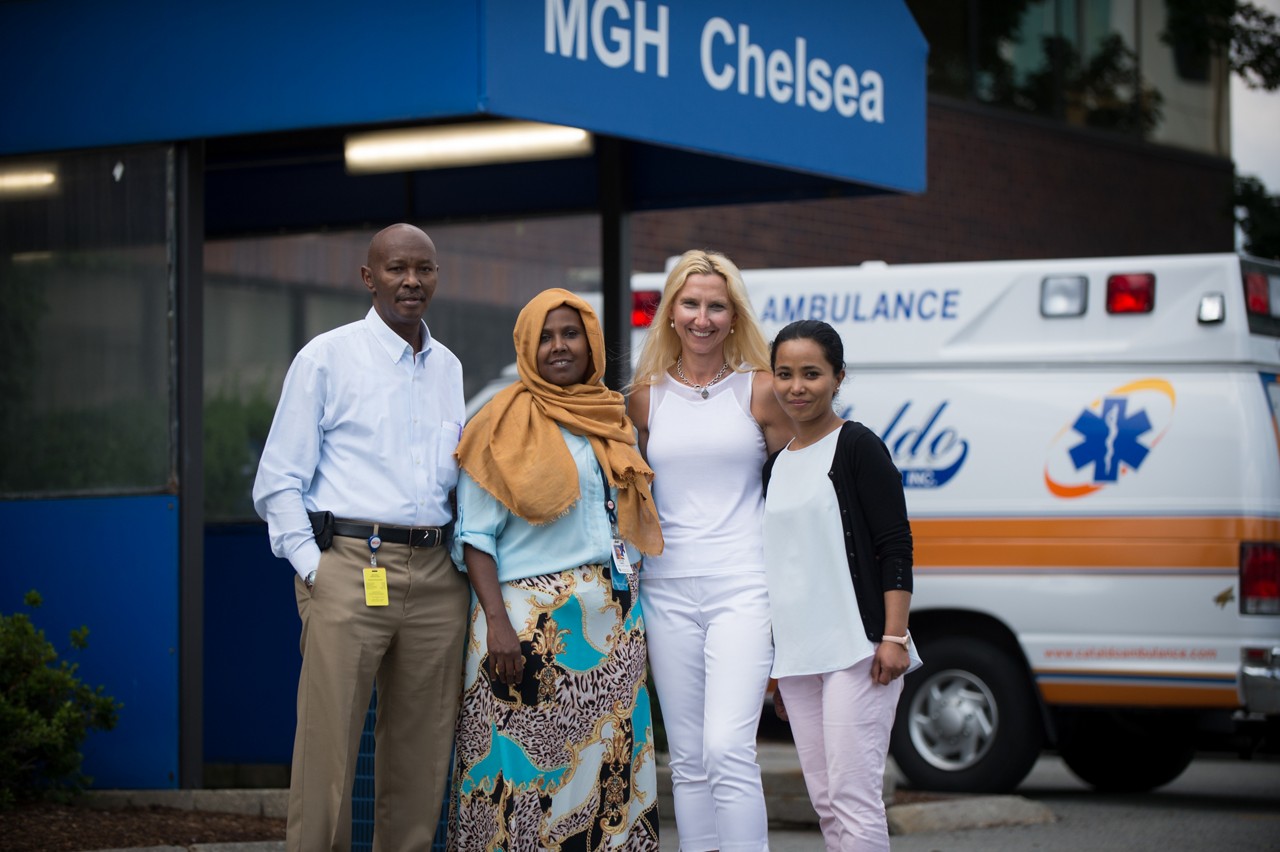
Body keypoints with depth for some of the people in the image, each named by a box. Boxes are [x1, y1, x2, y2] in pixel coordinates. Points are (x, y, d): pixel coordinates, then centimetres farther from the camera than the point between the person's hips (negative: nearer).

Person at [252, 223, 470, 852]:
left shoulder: (449, 369, 17)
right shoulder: (327, 358, 2)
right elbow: (277, 483, 1)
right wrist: (312, 567, -8)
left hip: (435, 578, 5)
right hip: (351, 569, -5)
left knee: (421, 757, 7)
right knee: (328, 752, -9)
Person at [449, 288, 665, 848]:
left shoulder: (614, 422, 14)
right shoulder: (504, 425, -2)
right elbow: (476, 535, -7)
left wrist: (633, 610, 11)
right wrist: (496, 620, -18)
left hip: (611, 618, 5)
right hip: (533, 617, -5)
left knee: (607, 764, 2)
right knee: (530, 764, -8)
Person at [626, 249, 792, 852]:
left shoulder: (759, 390, 1)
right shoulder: (648, 395, 9)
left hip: (741, 586, -4)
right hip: (668, 590, 4)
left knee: (728, 748, -17)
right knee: (687, 758, 6)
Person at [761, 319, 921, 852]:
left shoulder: (857, 447, -5)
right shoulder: (777, 464, 15)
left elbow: (896, 547, -9)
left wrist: (893, 637, -17)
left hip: (856, 648, -7)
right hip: (797, 656, 7)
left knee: (853, 796, -12)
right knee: (825, 802, 9)